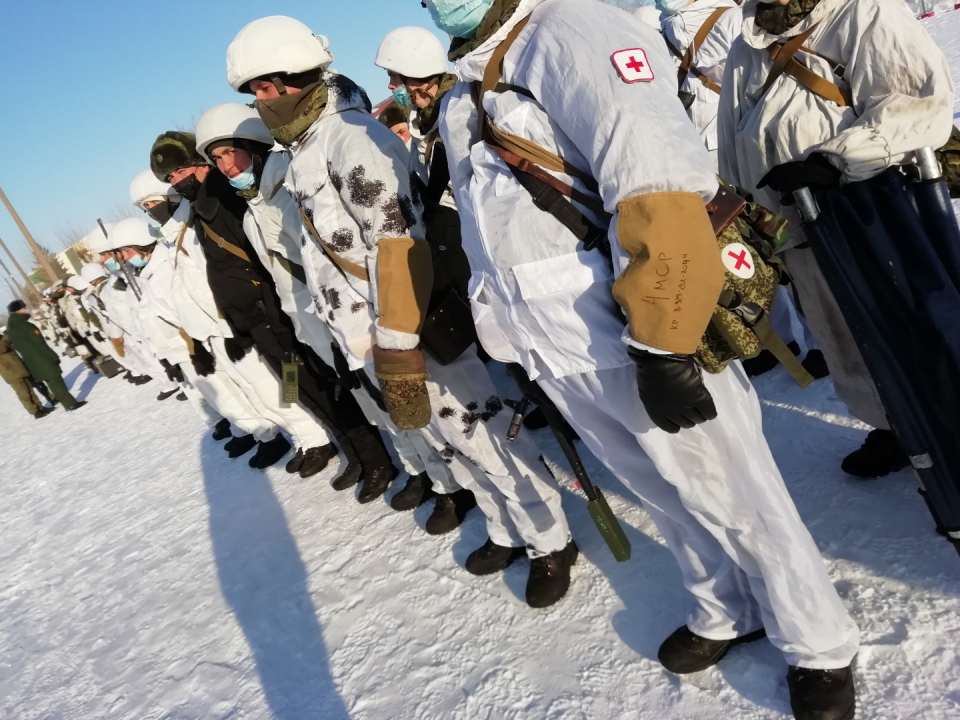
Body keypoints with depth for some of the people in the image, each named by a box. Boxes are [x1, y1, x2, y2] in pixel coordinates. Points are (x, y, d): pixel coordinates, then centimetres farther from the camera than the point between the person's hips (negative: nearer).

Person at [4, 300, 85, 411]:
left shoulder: (10, 330, 12)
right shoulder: (25, 325, -15)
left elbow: (18, 347, 18)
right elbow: (39, 343, -17)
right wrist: (53, 357, -13)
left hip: (31, 363, 8)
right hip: (42, 361, -8)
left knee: (53, 382, 15)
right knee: (56, 381, -5)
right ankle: (70, 403, -4)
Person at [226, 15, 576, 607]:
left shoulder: (351, 137, -15)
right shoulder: (304, 148, 15)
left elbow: (397, 247, -23)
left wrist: (397, 352, -23)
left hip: (415, 335, -9)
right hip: (375, 339, 10)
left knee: (487, 440, 2)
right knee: (454, 443, 19)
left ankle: (552, 544, 21)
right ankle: (509, 532, 37)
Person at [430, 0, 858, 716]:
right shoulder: (463, 103, 17)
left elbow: (658, 186, -23)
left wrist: (663, 346, -25)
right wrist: (517, 336, 25)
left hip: (640, 343, -8)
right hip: (559, 356, 8)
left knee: (736, 499, 8)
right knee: (669, 496, 22)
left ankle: (820, 645, 32)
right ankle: (728, 614, 44)